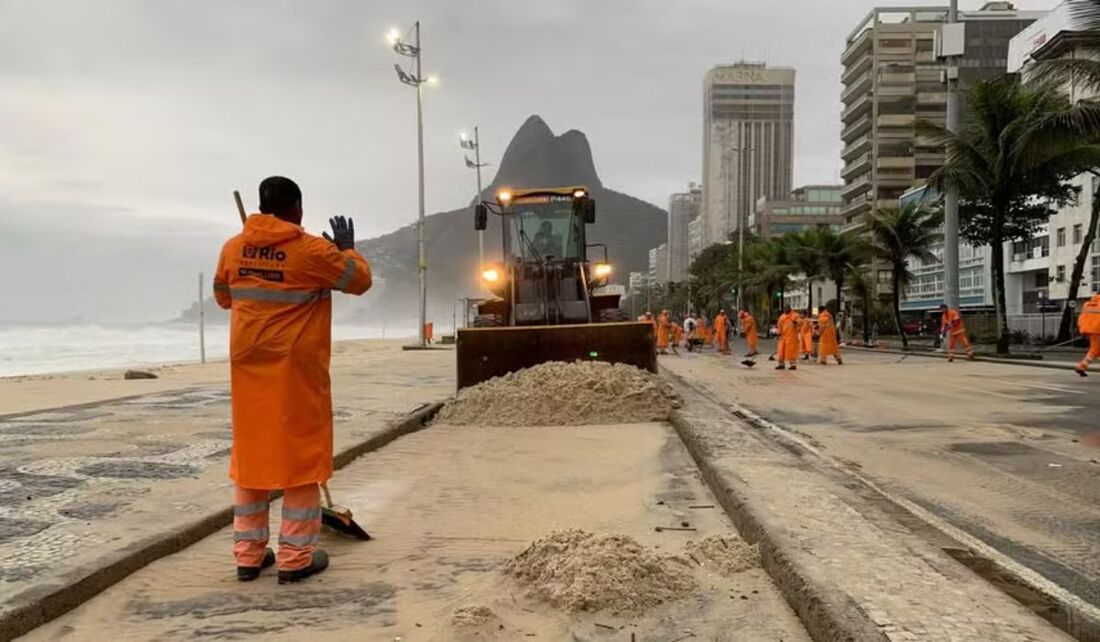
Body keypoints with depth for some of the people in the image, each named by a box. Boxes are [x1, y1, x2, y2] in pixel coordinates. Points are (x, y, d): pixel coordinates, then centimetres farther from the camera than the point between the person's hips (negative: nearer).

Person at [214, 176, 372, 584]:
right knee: (300, 456, 3)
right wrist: (347, 247, 16)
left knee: (250, 454, 12)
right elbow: (360, 280, 1)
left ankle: (248, 554, 18)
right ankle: (295, 557, 7)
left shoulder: (233, 248, 4)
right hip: (296, 369, -5)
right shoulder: (312, 250, -11)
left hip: (249, 369, 5)